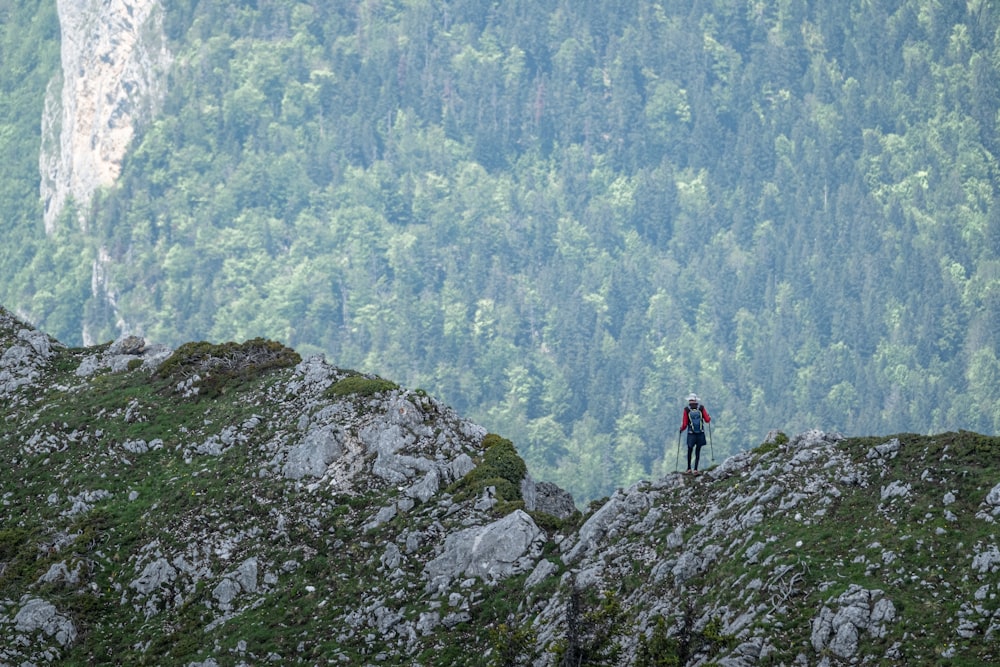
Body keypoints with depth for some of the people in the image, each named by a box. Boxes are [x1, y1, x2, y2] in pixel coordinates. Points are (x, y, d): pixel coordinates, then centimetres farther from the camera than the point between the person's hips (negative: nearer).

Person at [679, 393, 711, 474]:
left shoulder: (687, 409, -7)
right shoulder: (701, 408, -6)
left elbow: (684, 424, -7)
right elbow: (707, 420, -3)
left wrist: (681, 429, 14)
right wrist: (709, 418, 21)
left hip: (691, 434, 0)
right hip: (701, 433, 0)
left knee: (689, 451, 16)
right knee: (698, 451, 7)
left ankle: (689, 468, 16)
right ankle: (695, 469, 2)